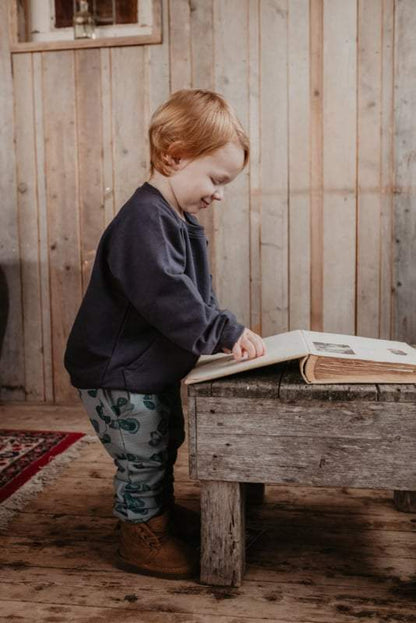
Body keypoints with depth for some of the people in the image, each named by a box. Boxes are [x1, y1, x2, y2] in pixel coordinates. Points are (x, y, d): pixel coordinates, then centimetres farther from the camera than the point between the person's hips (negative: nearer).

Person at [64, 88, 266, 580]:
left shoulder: (181, 221, 8)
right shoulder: (143, 220, -25)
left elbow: (198, 293, 13)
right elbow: (167, 297, -34)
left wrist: (228, 331, 1)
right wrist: (225, 333, -29)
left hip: (155, 368, 10)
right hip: (117, 374, -10)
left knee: (163, 447, 25)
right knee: (141, 460, 5)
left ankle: (161, 513, 46)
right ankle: (141, 540, 25)